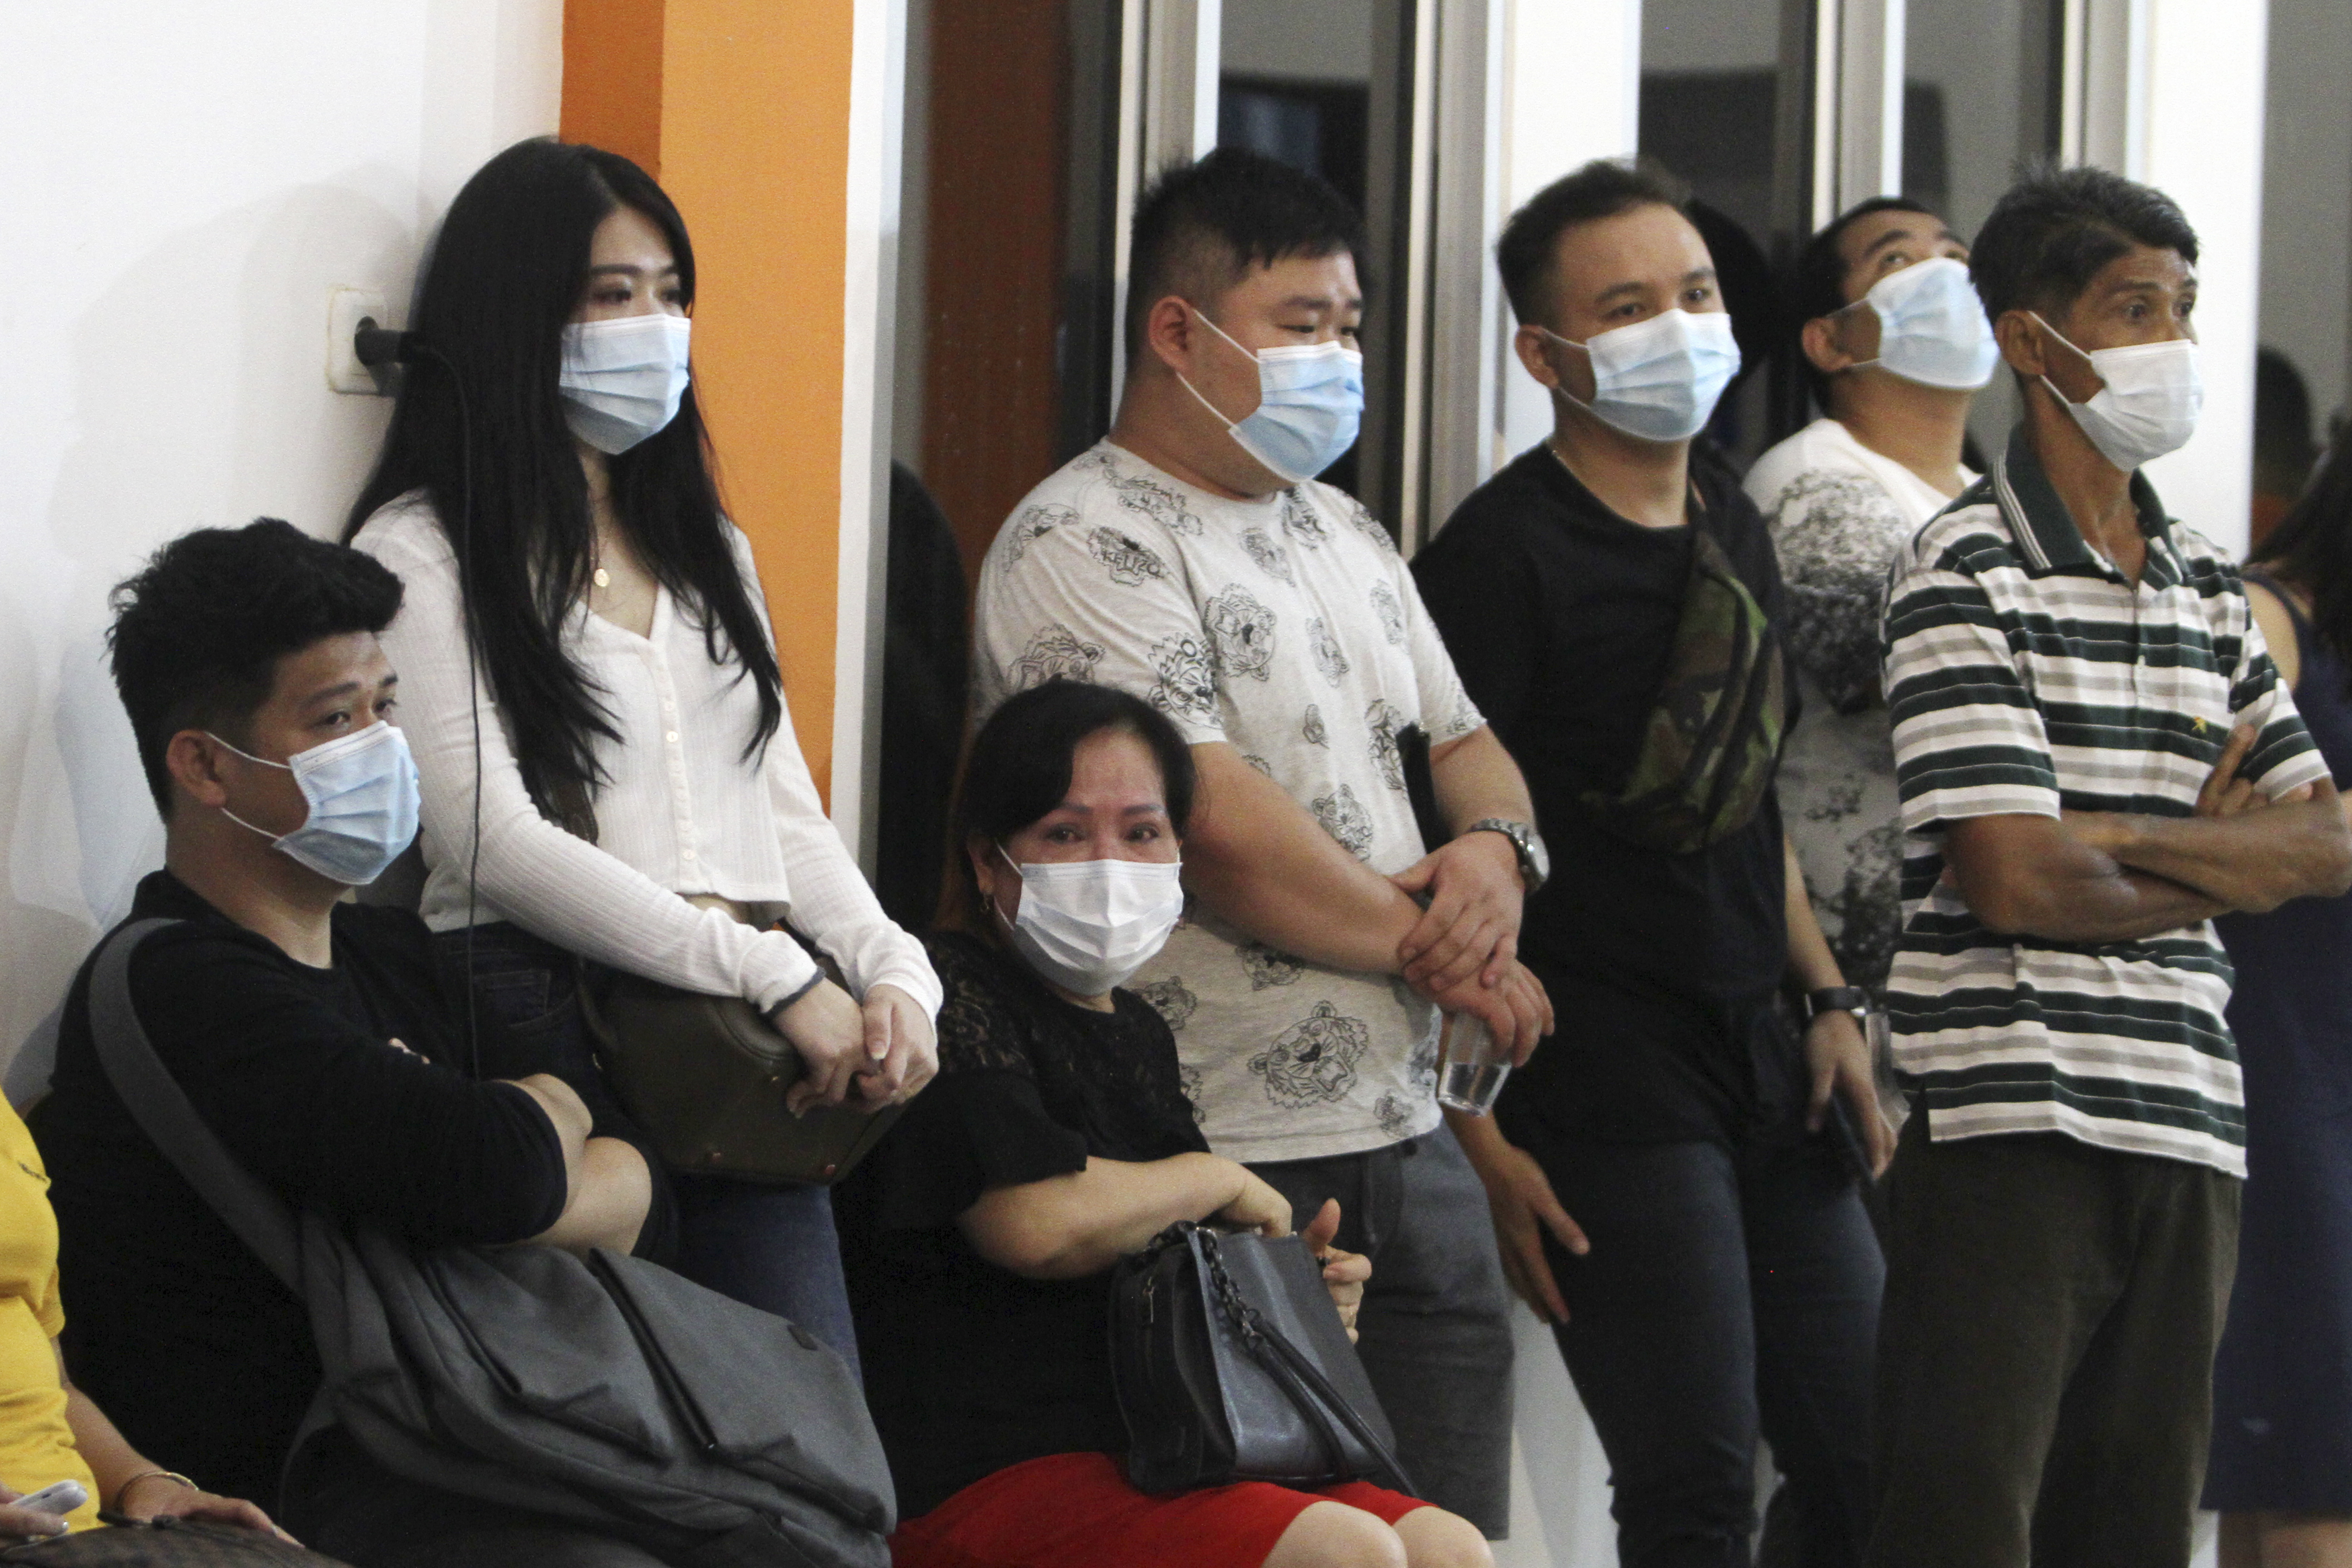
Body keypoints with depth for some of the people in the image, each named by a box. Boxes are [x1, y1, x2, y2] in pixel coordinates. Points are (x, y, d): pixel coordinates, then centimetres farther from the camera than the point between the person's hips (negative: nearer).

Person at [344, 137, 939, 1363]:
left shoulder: (707, 549, 25)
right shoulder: (423, 553, 1)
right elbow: (495, 839, -10)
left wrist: (892, 973, -1)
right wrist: (776, 976, -15)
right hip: (548, 1014, -6)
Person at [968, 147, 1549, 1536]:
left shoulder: (1345, 535, 19)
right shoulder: (1086, 544, -10)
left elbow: (1463, 743, 22)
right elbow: (1211, 821, -18)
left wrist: (1495, 852, -3)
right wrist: (1431, 951, -9)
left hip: (1409, 1146, 8)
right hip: (1225, 1166, -8)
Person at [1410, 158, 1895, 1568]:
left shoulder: (1731, 521, 14)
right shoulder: (1503, 554, -12)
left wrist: (1827, 998, 16)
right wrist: (1482, 1138, -19)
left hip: (1760, 1060, 8)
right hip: (1603, 1072, -8)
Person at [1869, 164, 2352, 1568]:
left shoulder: (2208, 585, 16)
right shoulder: (1968, 575, -6)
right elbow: (2016, 881, -14)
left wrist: (2125, 838, -7)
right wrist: (2223, 857, 2)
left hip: (2191, 1123, 7)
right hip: (2010, 1121, -7)